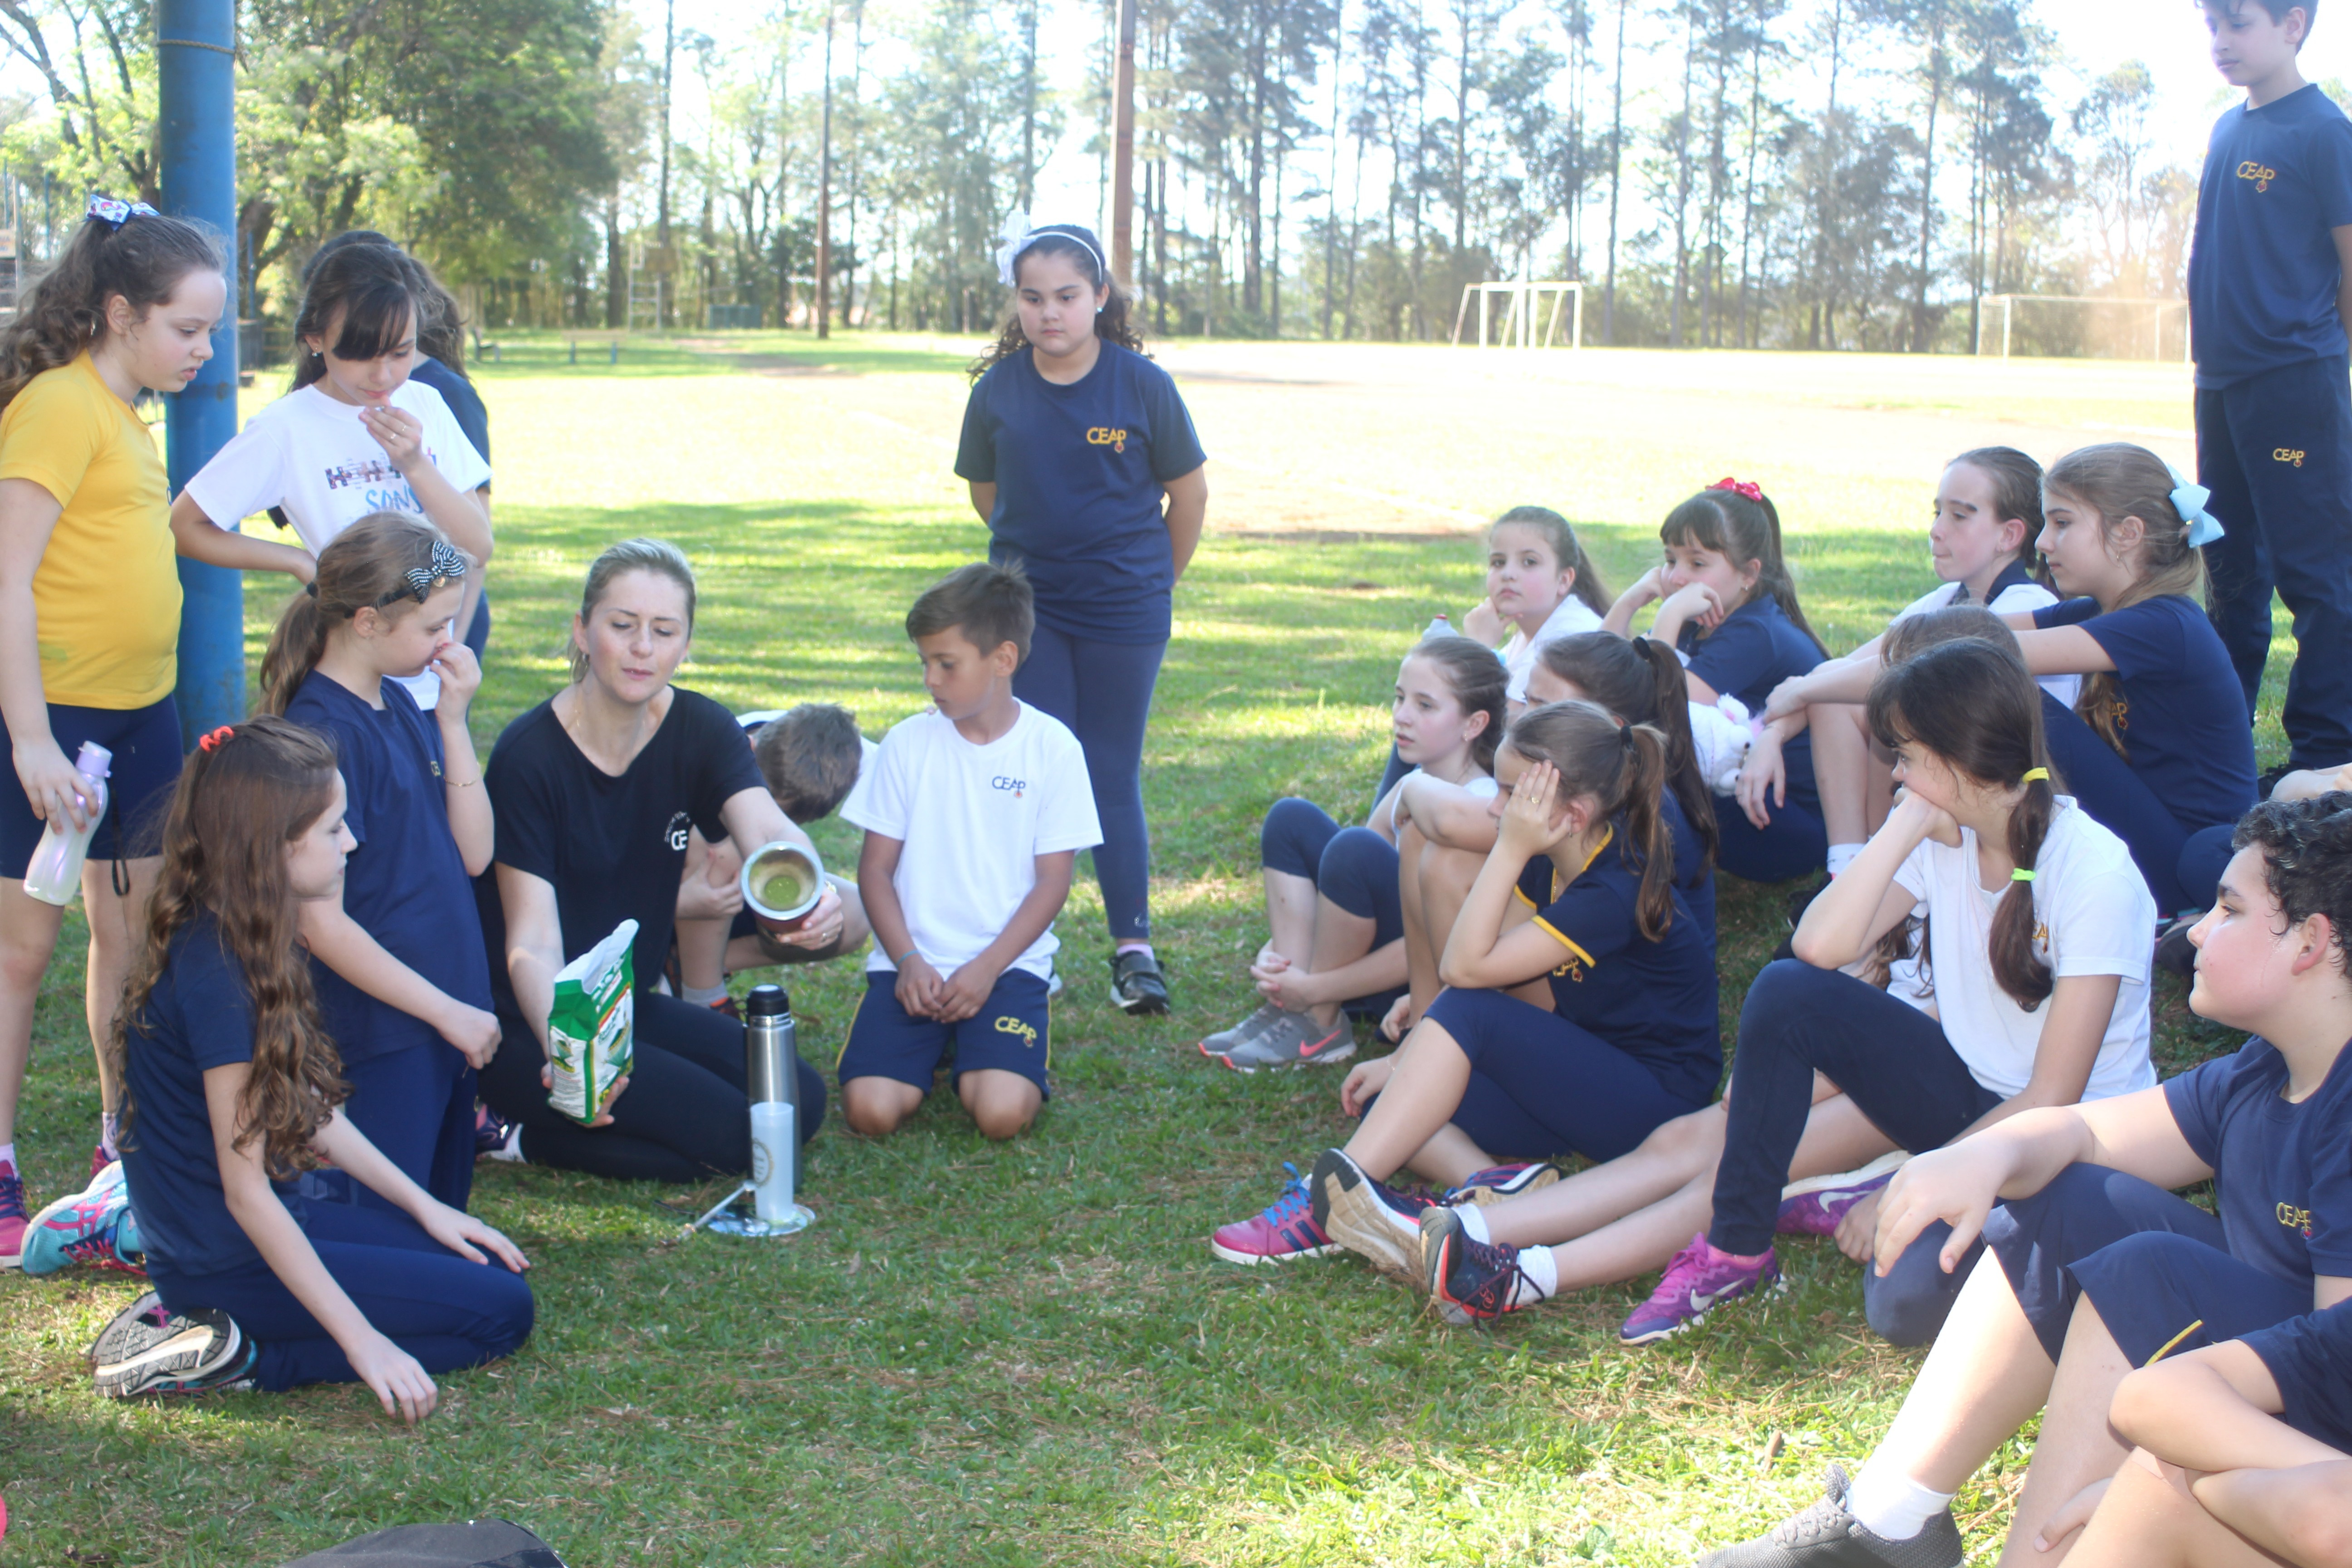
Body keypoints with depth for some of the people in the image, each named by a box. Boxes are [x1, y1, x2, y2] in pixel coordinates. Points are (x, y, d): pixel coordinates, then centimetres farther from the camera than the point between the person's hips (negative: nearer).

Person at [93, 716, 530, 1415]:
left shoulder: (246, 942, 4)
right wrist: (364, 1343, -21)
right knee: (501, 1310, -7)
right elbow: (246, 1190, -23)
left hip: (261, 1227, 10)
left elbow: (311, 1110, 14)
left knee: (472, 1261, 14)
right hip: (227, 1262, -10)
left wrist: (423, 1206, 13)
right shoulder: (217, 975, -25)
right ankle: (233, 1356, -9)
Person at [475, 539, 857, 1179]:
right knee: (740, 1132, -18)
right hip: (530, 1027, -7)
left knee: (800, 1102, -4)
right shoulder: (529, 756, -20)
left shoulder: (702, 730, -5)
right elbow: (532, 945, -25)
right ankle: (518, 1128, -2)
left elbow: (768, 829, -25)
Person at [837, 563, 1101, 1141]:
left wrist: (986, 969, -12)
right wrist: (908, 961, -10)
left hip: (1009, 961, -1)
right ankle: (934, 1045, 13)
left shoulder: (1052, 747, -2)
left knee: (1003, 1112, -25)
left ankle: (976, 1049, 10)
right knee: (870, 1109, -21)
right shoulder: (908, 742, 3)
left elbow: (1052, 881, -2)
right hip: (913, 962, 2)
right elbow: (875, 866, 4)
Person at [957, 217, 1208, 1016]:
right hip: (1026, 612, 2)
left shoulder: (1141, 385, -8)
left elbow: (1189, 493, 3)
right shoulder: (997, 390, -3)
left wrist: (1153, 582, 11)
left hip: (1123, 617, -1)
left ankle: (1133, 947, 13)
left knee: (1113, 776, 3)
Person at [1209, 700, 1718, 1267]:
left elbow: (1466, 969, -25)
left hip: (1653, 1098, -9)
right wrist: (1402, 1061, -3)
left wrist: (1510, 850, -26)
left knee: (1469, 1011, -28)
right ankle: (1488, 1188, -34)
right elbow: (1476, 967, 4)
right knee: (1382, 1102, -8)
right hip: (1579, 1077, 9)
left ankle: (1332, 1196, -32)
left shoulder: (1616, 891, -25)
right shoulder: (1549, 864, 1)